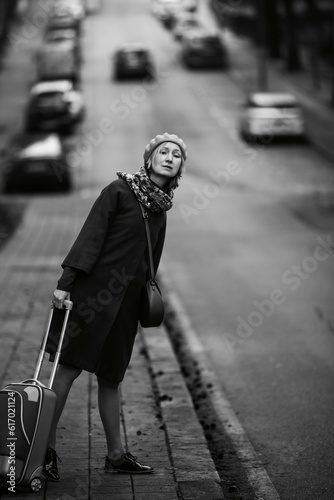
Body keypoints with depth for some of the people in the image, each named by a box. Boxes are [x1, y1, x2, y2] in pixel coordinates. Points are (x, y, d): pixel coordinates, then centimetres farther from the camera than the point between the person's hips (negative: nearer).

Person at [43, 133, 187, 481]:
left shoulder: (161, 207, 13)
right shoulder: (119, 190, -6)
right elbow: (90, 236, -12)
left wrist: (146, 299, 18)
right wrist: (66, 282, -19)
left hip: (126, 300, 7)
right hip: (94, 292, -7)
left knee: (111, 375, 12)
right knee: (69, 366, -7)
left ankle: (116, 454, 17)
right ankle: (47, 446, -1)